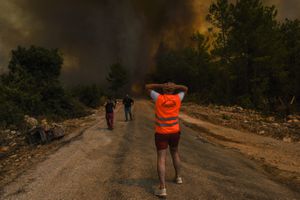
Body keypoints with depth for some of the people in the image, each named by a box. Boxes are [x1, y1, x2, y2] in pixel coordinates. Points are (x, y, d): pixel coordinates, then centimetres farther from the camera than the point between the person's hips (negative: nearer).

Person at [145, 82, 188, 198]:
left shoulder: (159, 98, -9)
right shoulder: (177, 98, -5)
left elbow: (147, 87, 3)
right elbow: (185, 89, 14)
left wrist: (162, 86, -1)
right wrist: (174, 86, 0)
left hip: (161, 133, -3)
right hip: (175, 132, 3)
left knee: (161, 159, -5)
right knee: (175, 153, 27)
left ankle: (162, 188, -12)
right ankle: (178, 177, 37)